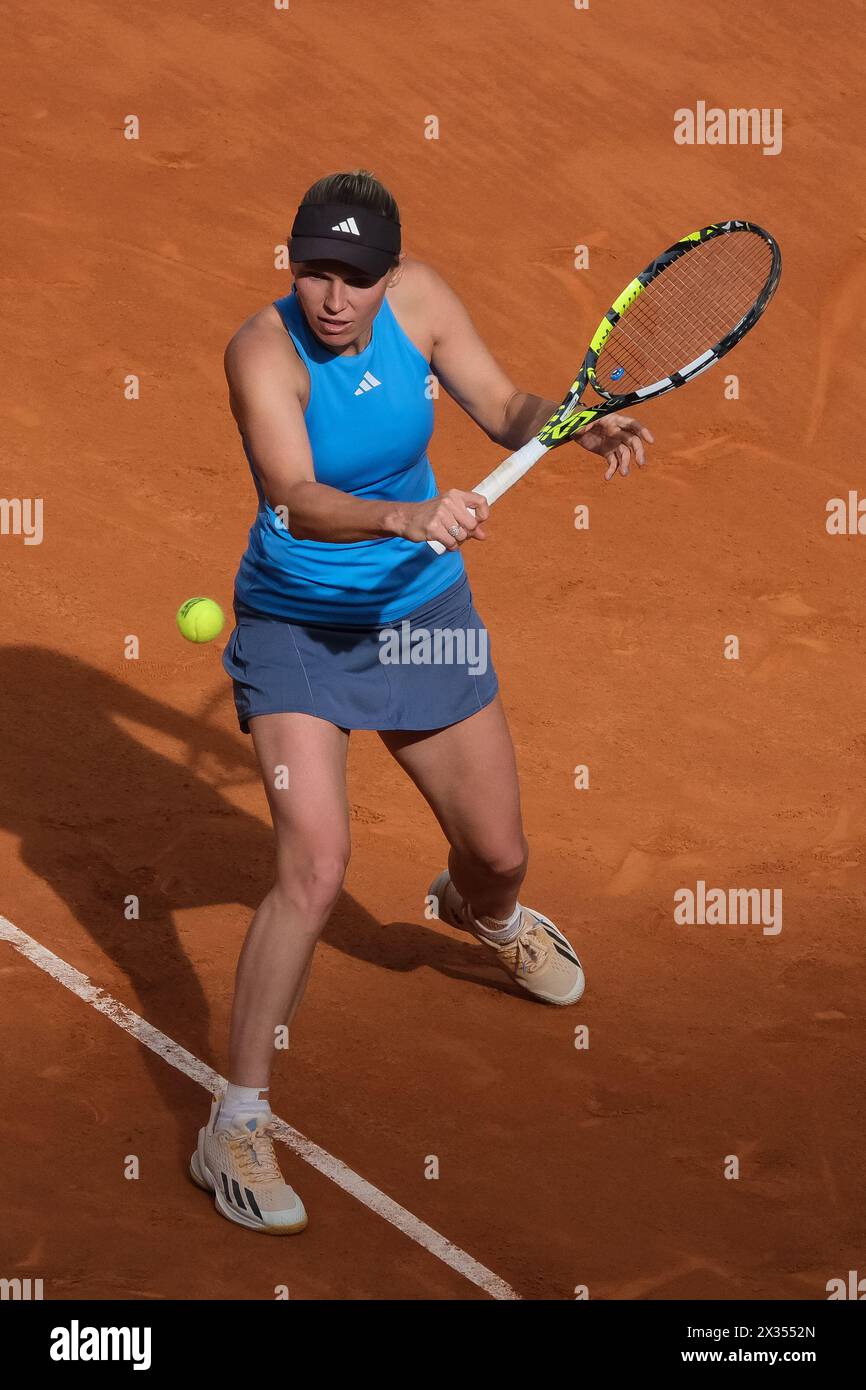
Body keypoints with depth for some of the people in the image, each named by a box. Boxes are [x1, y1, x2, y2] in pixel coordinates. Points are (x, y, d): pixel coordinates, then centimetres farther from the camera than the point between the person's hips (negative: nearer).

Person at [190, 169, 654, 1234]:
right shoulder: (264, 353, -26)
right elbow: (296, 498, -39)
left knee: (500, 856, 15)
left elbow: (505, 411, -2)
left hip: (422, 611, 5)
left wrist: (579, 424, -23)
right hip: (296, 626, -5)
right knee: (315, 868, -21)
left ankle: (478, 912, 57)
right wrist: (404, 516, -57)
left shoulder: (417, 296, -11)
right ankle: (235, 1130, -8)